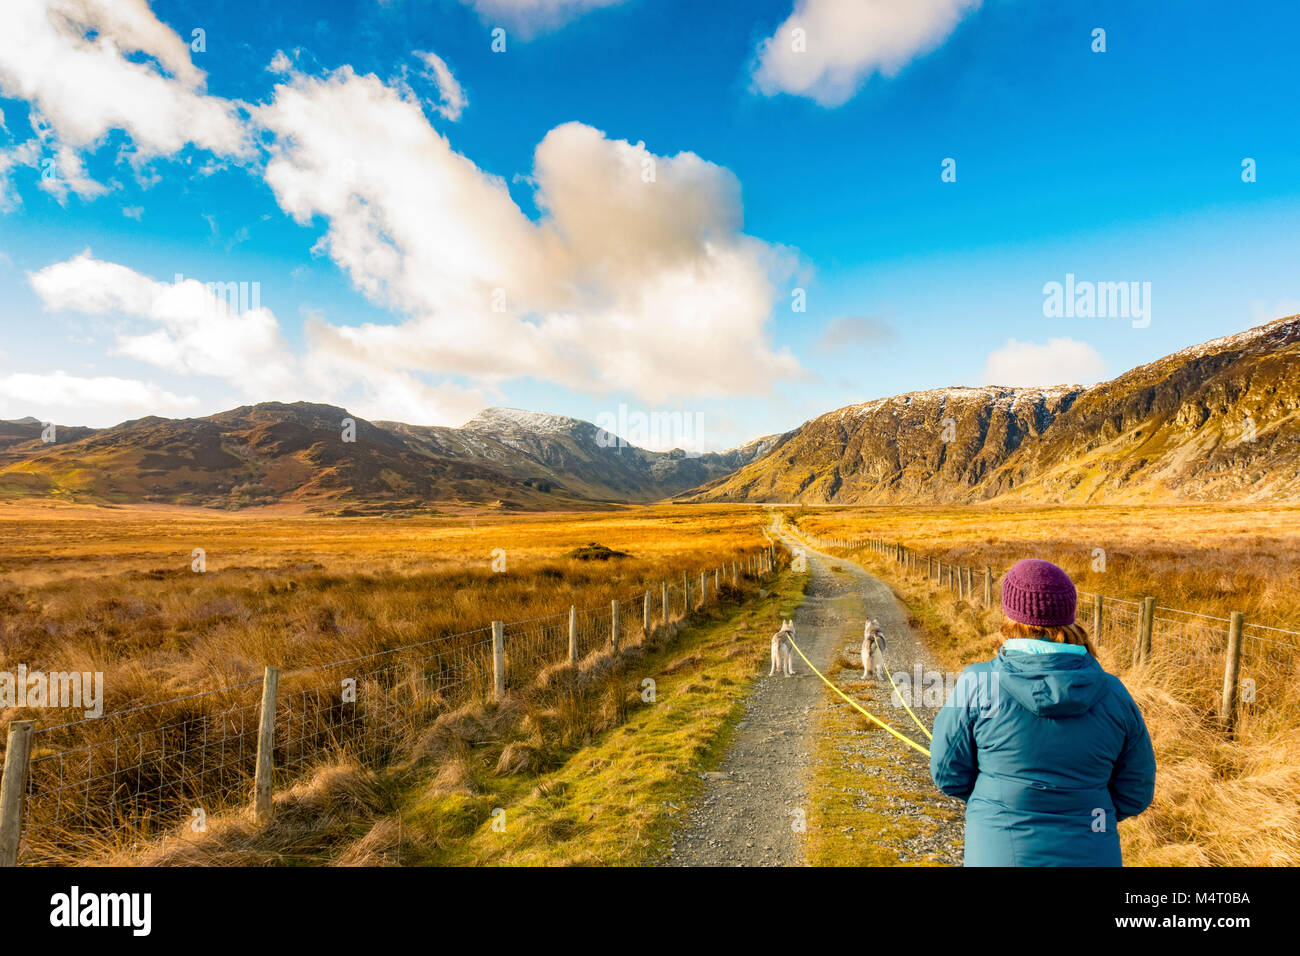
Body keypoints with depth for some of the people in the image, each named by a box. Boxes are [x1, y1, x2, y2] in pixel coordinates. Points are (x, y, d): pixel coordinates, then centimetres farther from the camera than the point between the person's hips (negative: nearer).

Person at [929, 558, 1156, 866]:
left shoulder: (978, 684, -16)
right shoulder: (1113, 694, -7)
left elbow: (949, 773, -7)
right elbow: (1135, 794, 2)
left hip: (1000, 853, -2)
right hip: (1089, 855, 2)